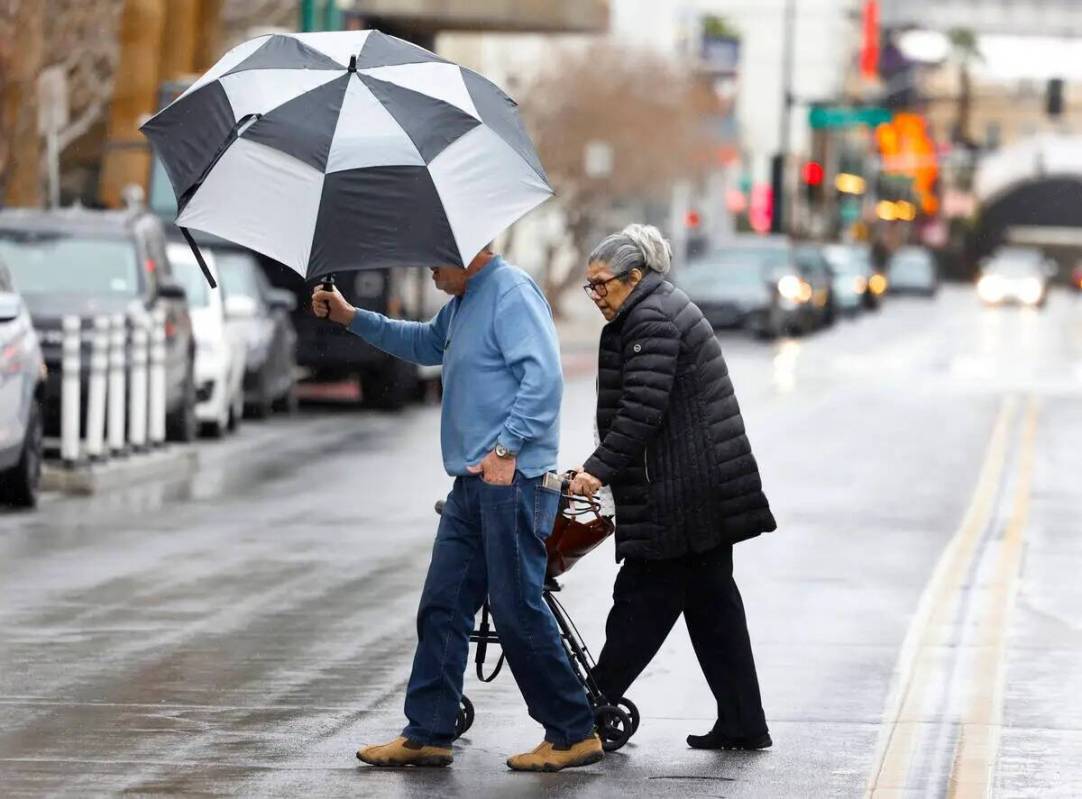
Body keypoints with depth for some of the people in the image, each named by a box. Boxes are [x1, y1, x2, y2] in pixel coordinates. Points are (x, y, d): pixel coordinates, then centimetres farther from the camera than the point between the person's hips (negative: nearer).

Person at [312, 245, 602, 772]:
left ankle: (574, 734, 1)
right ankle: (427, 734, 12)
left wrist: (506, 447, -24)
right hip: (471, 485, 10)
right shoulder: (461, 304, 19)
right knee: (441, 606, 8)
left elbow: (544, 377, -22)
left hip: (512, 482, -10)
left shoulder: (511, 293, -12)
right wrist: (351, 318, 32)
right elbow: (424, 343, 39)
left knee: (518, 610, -7)